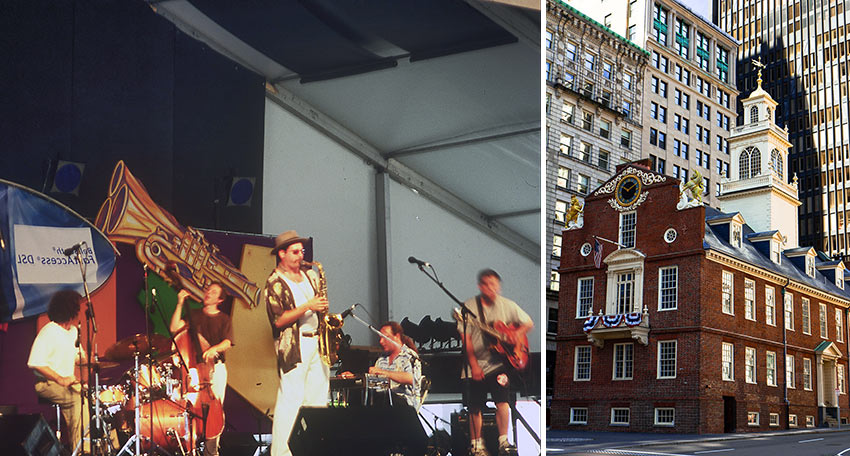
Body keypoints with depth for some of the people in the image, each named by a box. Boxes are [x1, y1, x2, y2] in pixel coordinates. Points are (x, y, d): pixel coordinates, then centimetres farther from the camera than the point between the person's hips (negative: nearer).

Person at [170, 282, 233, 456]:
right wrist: (180, 304, -2)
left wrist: (214, 349, -23)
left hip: (216, 367, 0)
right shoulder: (193, 314, 16)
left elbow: (227, 342, -2)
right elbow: (174, 328, 1)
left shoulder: (224, 319, 13)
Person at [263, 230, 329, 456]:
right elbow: (279, 320, -13)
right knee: (291, 399, -9)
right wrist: (307, 307, -19)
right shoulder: (274, 284, -6)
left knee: (318, 394, 8)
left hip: (317, 342, 7)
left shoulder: (309, 276, 16)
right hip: (293, 347, -7)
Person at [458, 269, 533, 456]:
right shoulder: (470, 306, -6)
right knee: (475, 408, 5)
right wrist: (473, 365, -12)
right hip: (476, 365, -1)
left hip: (498, 362, 1)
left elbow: (529, 323, 11)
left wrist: (518, 333, -10)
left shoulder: (507, 305, 2)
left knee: (502, 401, -13)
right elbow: (466, 337, -7)